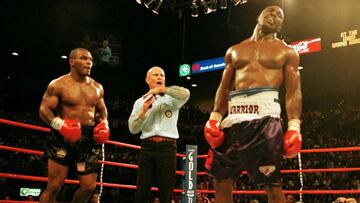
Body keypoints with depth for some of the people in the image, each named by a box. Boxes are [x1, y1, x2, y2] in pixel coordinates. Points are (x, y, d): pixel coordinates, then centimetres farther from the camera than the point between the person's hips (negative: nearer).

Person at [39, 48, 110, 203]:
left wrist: (104, 124, 2)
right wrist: (59, 124, -25)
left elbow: (102, 110, 23)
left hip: (89, 138, 5)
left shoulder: (97, 88, 12)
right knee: (54, 186, -5)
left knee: (89, 186, 4)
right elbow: (44, 109, -7)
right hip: (64, 136, -4)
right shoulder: (58, 85, -3)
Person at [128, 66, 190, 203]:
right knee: (141, 191, 2)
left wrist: (161, 89, -15)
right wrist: (143, 111, -9)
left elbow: (185, 94, -15)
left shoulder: (171, 99, 8)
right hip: (147, 147, 2)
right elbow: (133, 129, 6)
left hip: (167, 147, -1)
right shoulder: (140, 102, 13)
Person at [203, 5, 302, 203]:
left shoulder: (286, 52, 13)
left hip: (265, 113, -4)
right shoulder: (234, 51, 22)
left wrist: (294, 126, -9)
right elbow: (224, 88, 18)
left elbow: (293, 92, 5)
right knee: (221, 177, 4)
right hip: (234, 115, 4)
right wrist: (214, 117, 4)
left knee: (271, 181, -8)